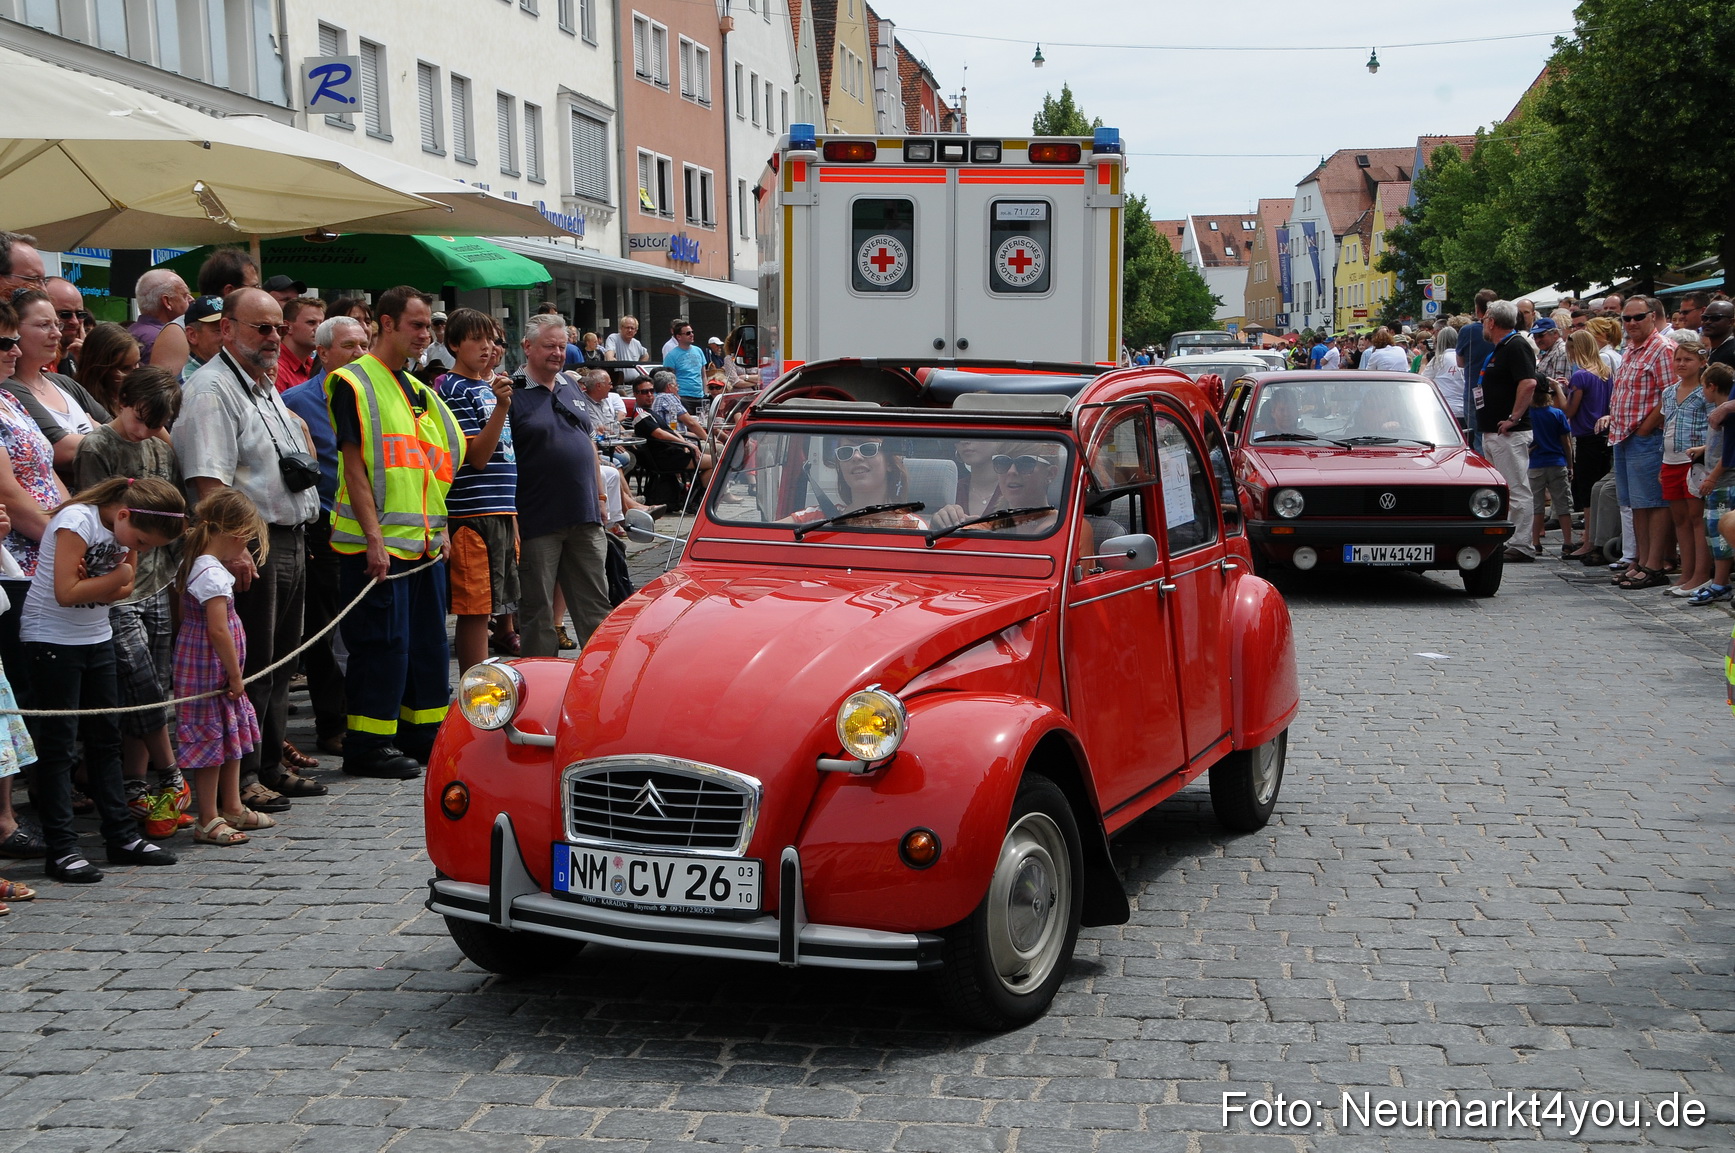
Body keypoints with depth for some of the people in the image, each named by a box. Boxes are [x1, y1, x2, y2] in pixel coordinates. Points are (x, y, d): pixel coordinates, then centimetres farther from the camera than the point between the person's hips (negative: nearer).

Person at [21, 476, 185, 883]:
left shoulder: (132, 528, 0)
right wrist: (115, 578, -17)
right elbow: (66, 593, -27)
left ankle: (121, 837, 17)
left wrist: (95, 586, -21)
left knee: (106, 738, 11)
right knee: (57, 744, -4)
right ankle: (62, 849, -1)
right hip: (51, 641, -8)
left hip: (97, 638, 8)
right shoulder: (77, 521, -23)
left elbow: (124, 589, -2)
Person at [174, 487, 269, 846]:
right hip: (210, 672, -10)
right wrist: (235, 675, -18)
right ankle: (208, 822, 4)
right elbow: (218, 630, -25)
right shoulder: (213, 574, -21)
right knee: (212, 739, -3)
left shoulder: (195, 565, 9)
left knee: (232, 735, 18)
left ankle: (232, 808, 30)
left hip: (217, 671, 10)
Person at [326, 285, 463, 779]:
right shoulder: (355, 383, -7)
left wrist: (439, 529, 10)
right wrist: (374, 537, -19)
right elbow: (354, 464, -13)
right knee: (382, 645, -5)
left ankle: (423, 734, 23)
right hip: (378, 543, -8)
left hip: (424, 543, 8)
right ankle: (367, 747, 3)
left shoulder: (417, 390, 18)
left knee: (428, 642, 13)